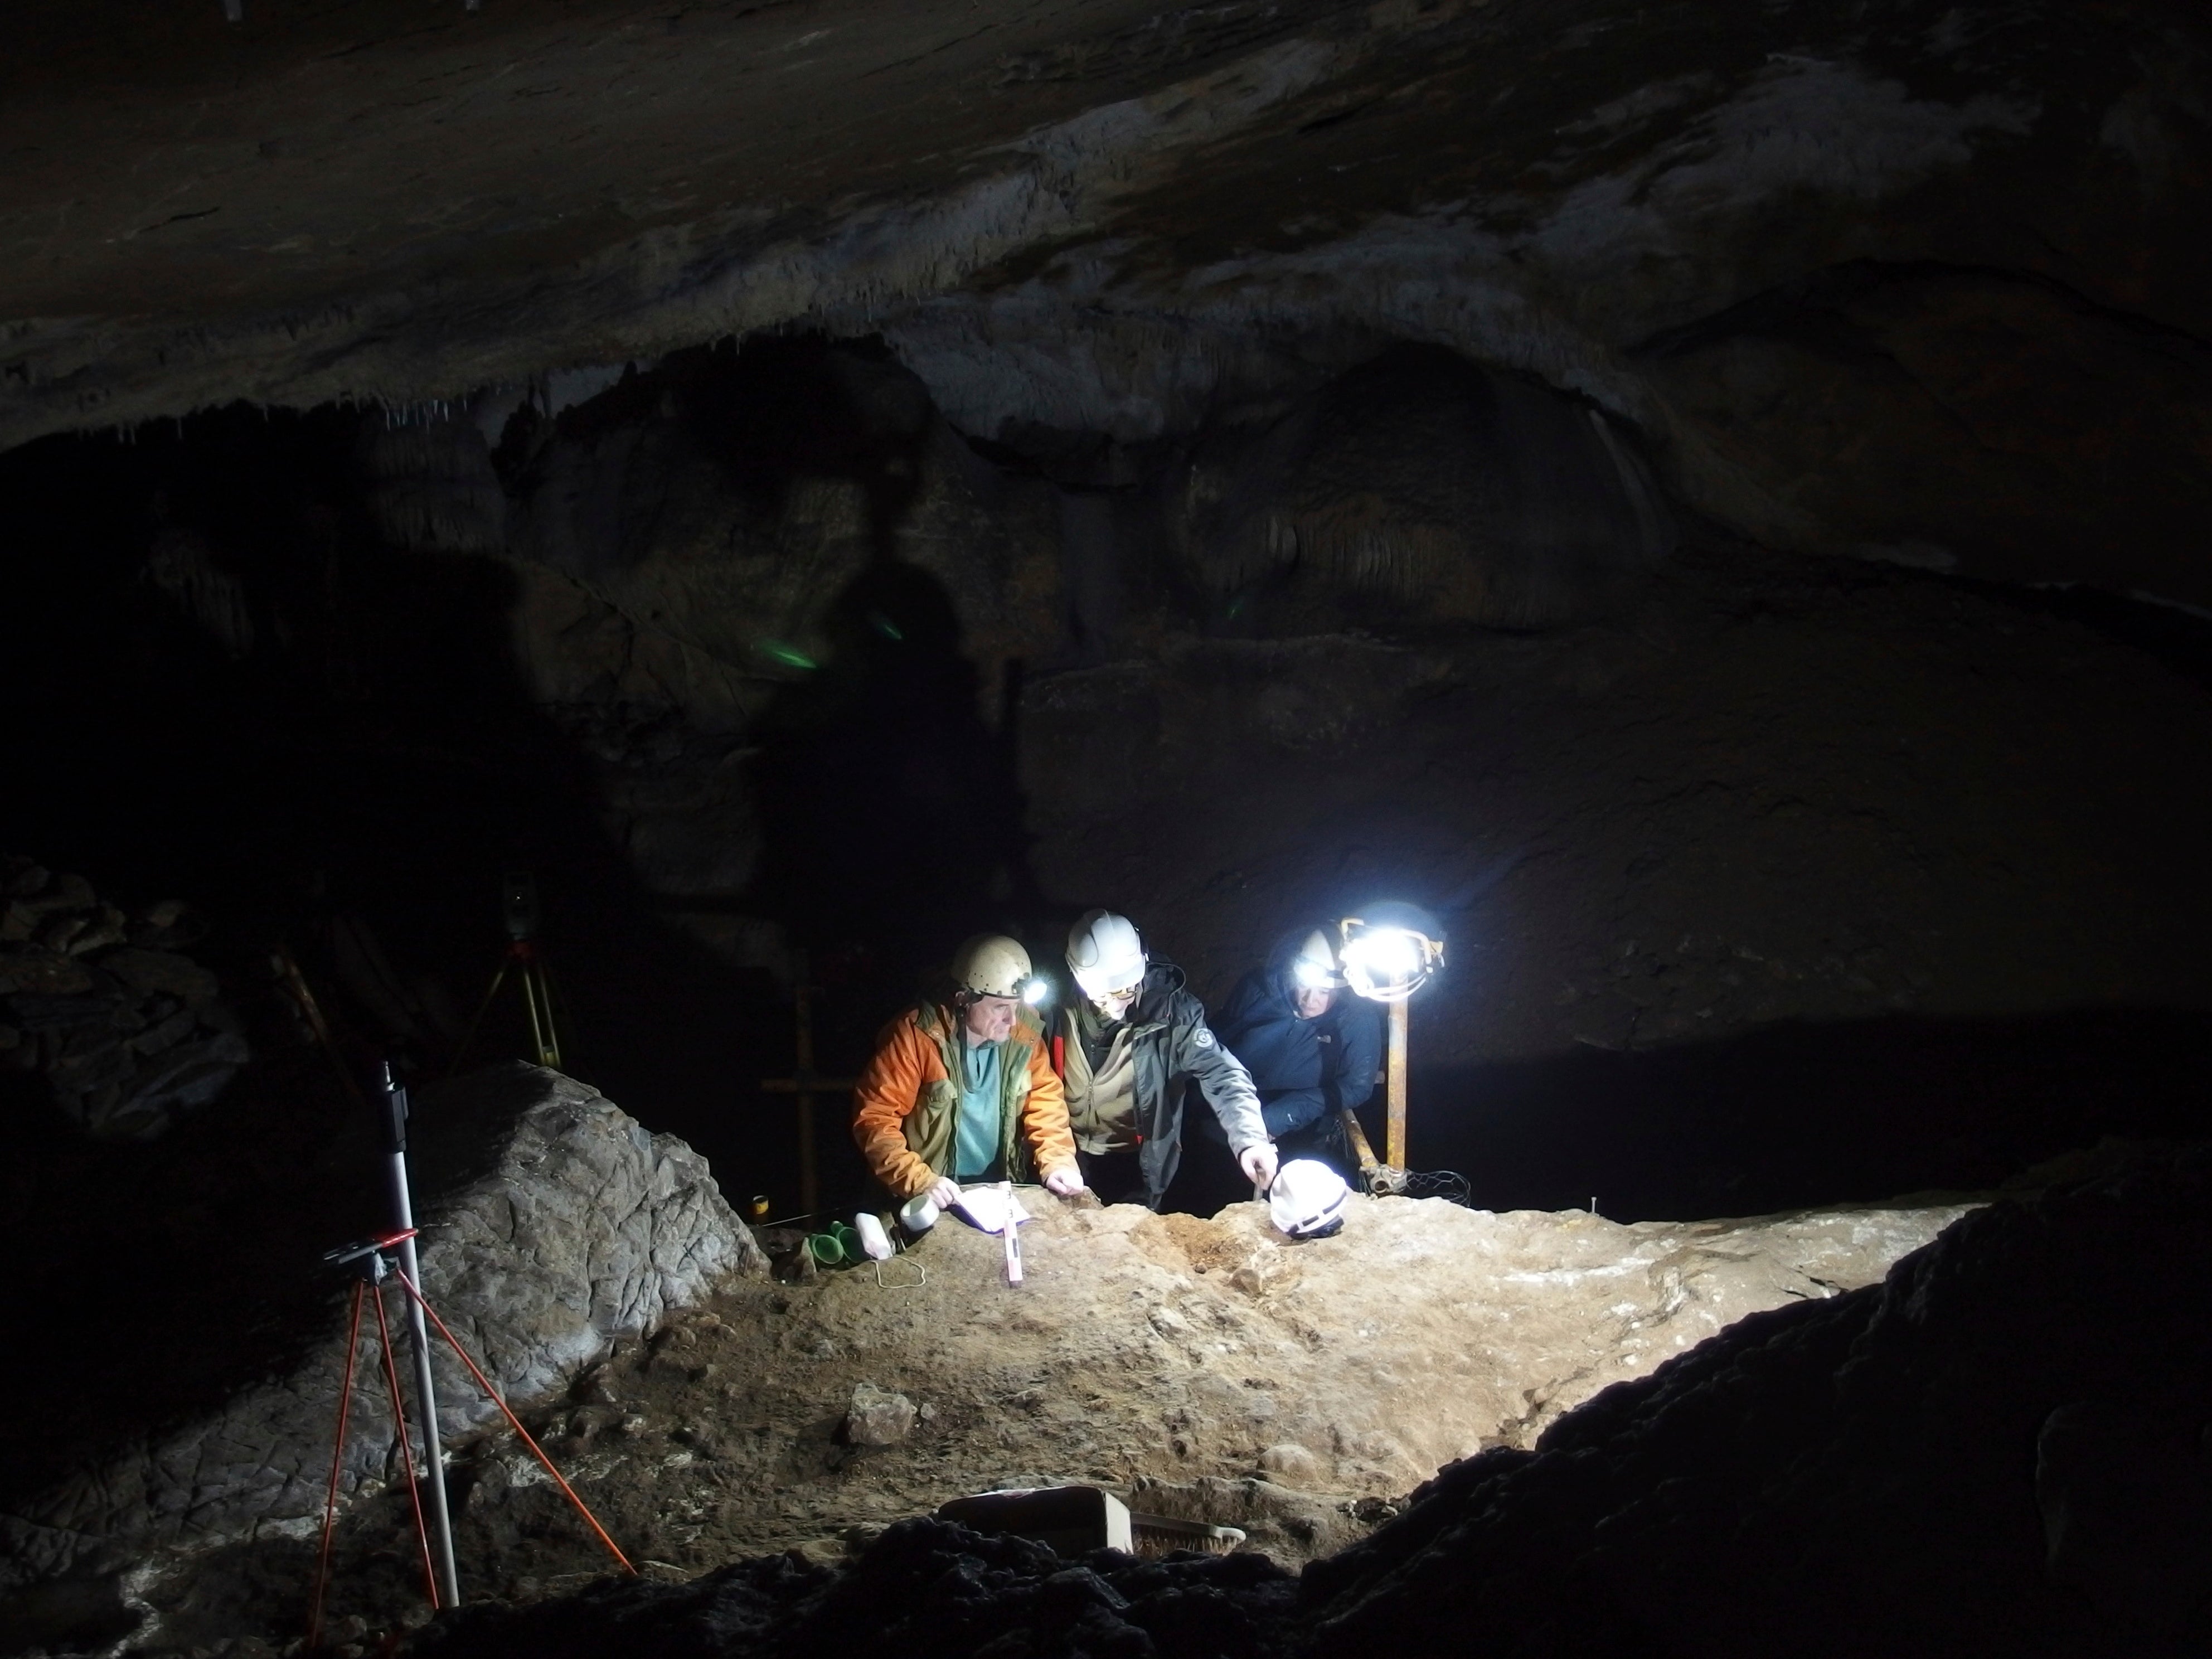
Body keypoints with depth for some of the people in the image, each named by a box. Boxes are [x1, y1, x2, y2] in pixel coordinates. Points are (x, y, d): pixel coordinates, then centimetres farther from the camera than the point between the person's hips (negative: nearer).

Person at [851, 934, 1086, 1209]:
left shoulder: (1023, 1032, -4)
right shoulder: (916, 1035, -17)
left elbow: (1045, 1100, 8)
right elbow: (874, 1117, -16)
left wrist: (1057, 1161, -8)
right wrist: (920, 1181, -26)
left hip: (1002, 1186, 4)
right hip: (938, 1196, -3)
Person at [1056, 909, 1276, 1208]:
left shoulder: (1169, 1007, -21)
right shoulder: (1065, 1008, -14)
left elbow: (1219, 1072, -28)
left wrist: (1250, 1138, -43)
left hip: (1134, 1166, -2)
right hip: (1070, 1158, 2)